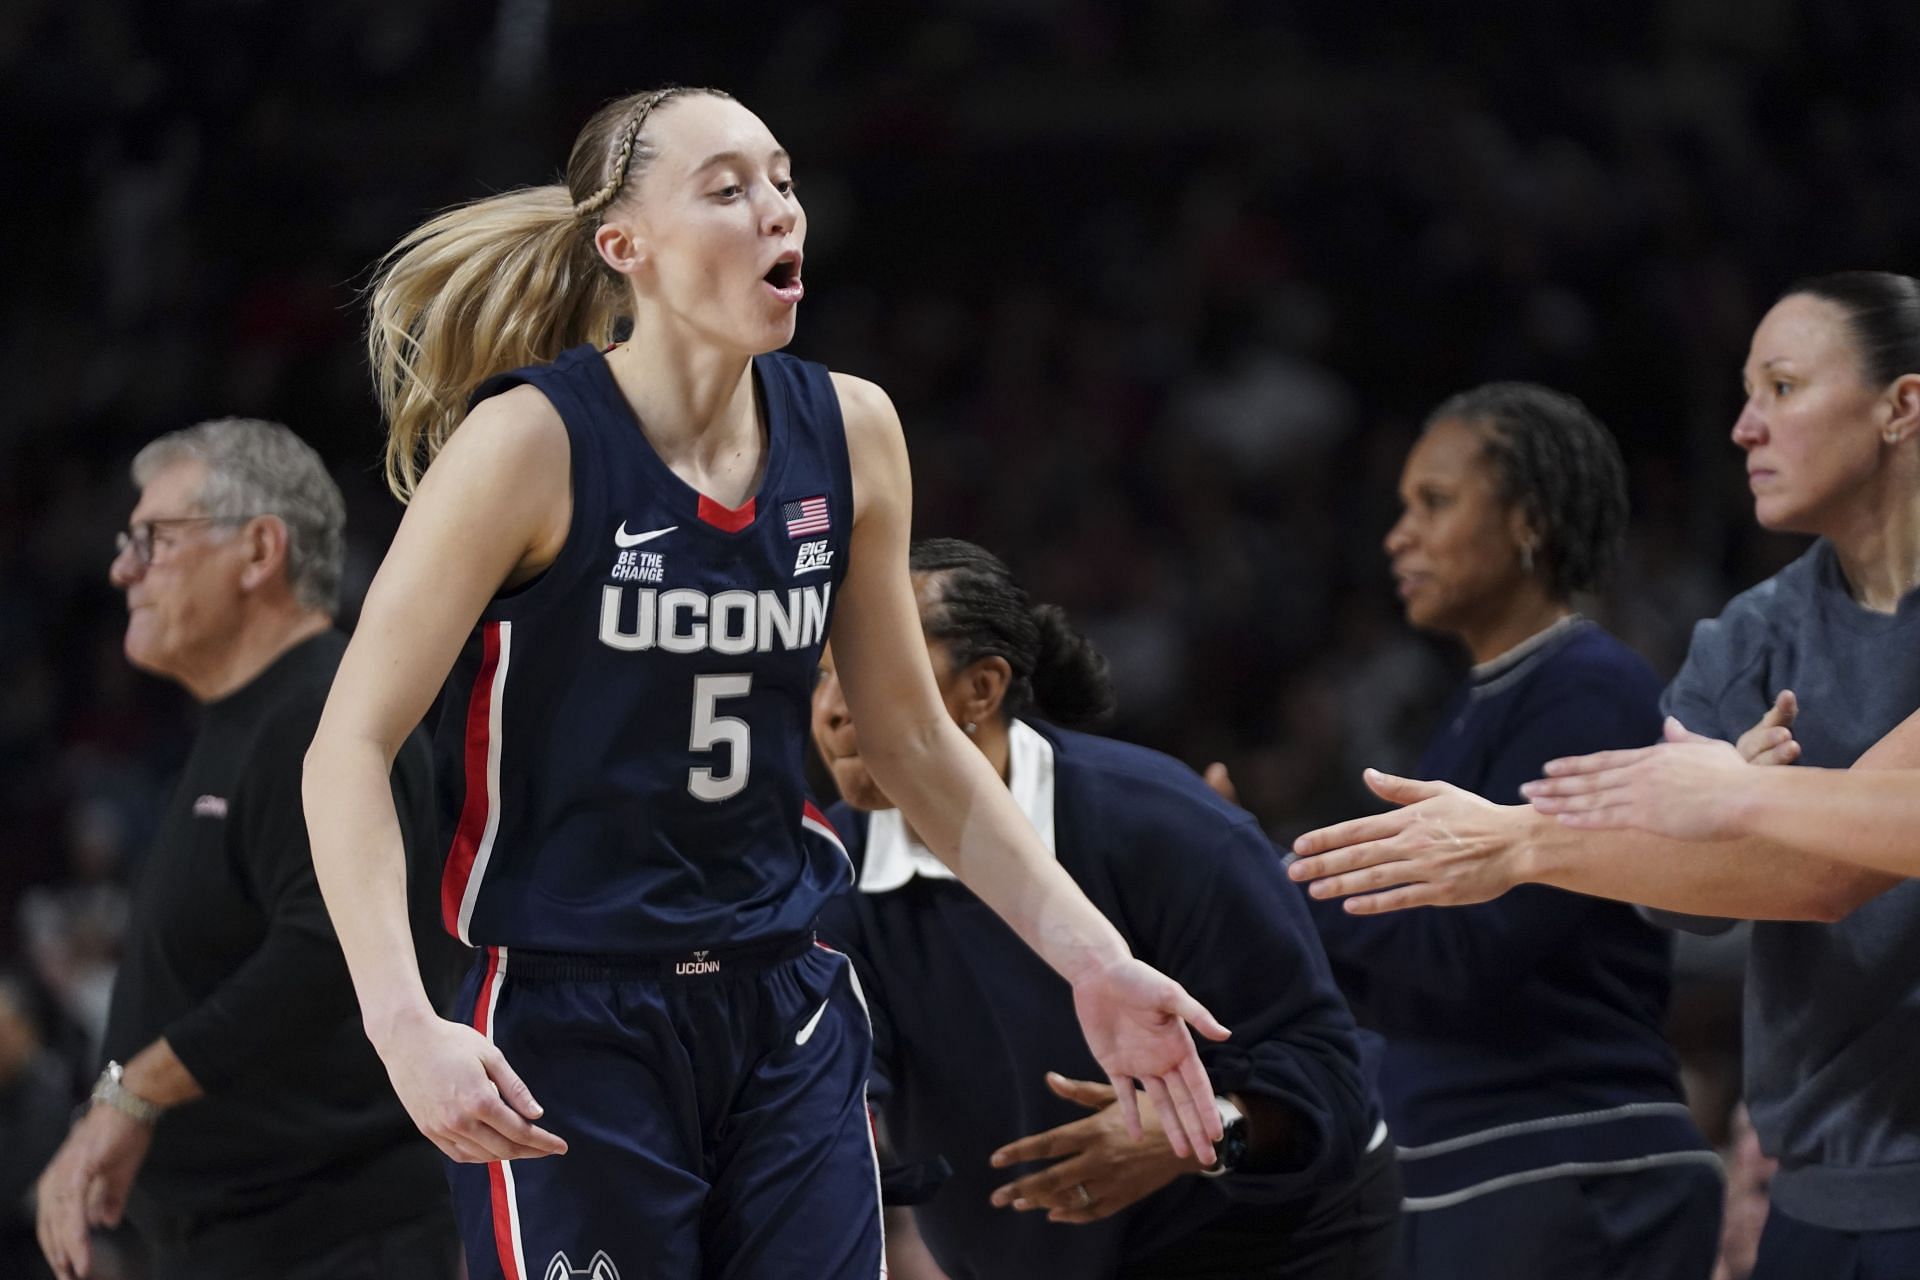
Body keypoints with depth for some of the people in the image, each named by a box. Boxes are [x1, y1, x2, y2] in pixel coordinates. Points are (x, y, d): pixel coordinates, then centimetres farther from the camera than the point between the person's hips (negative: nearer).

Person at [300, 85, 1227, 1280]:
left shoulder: (849, 432, 3)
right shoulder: (534, 443, -12)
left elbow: (917, 745, 16)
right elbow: (351, 747, -12)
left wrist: (1093, 958, 8)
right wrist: (407, 1026, -25)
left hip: (789, 1023, 5)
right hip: (571, 1033, -5)